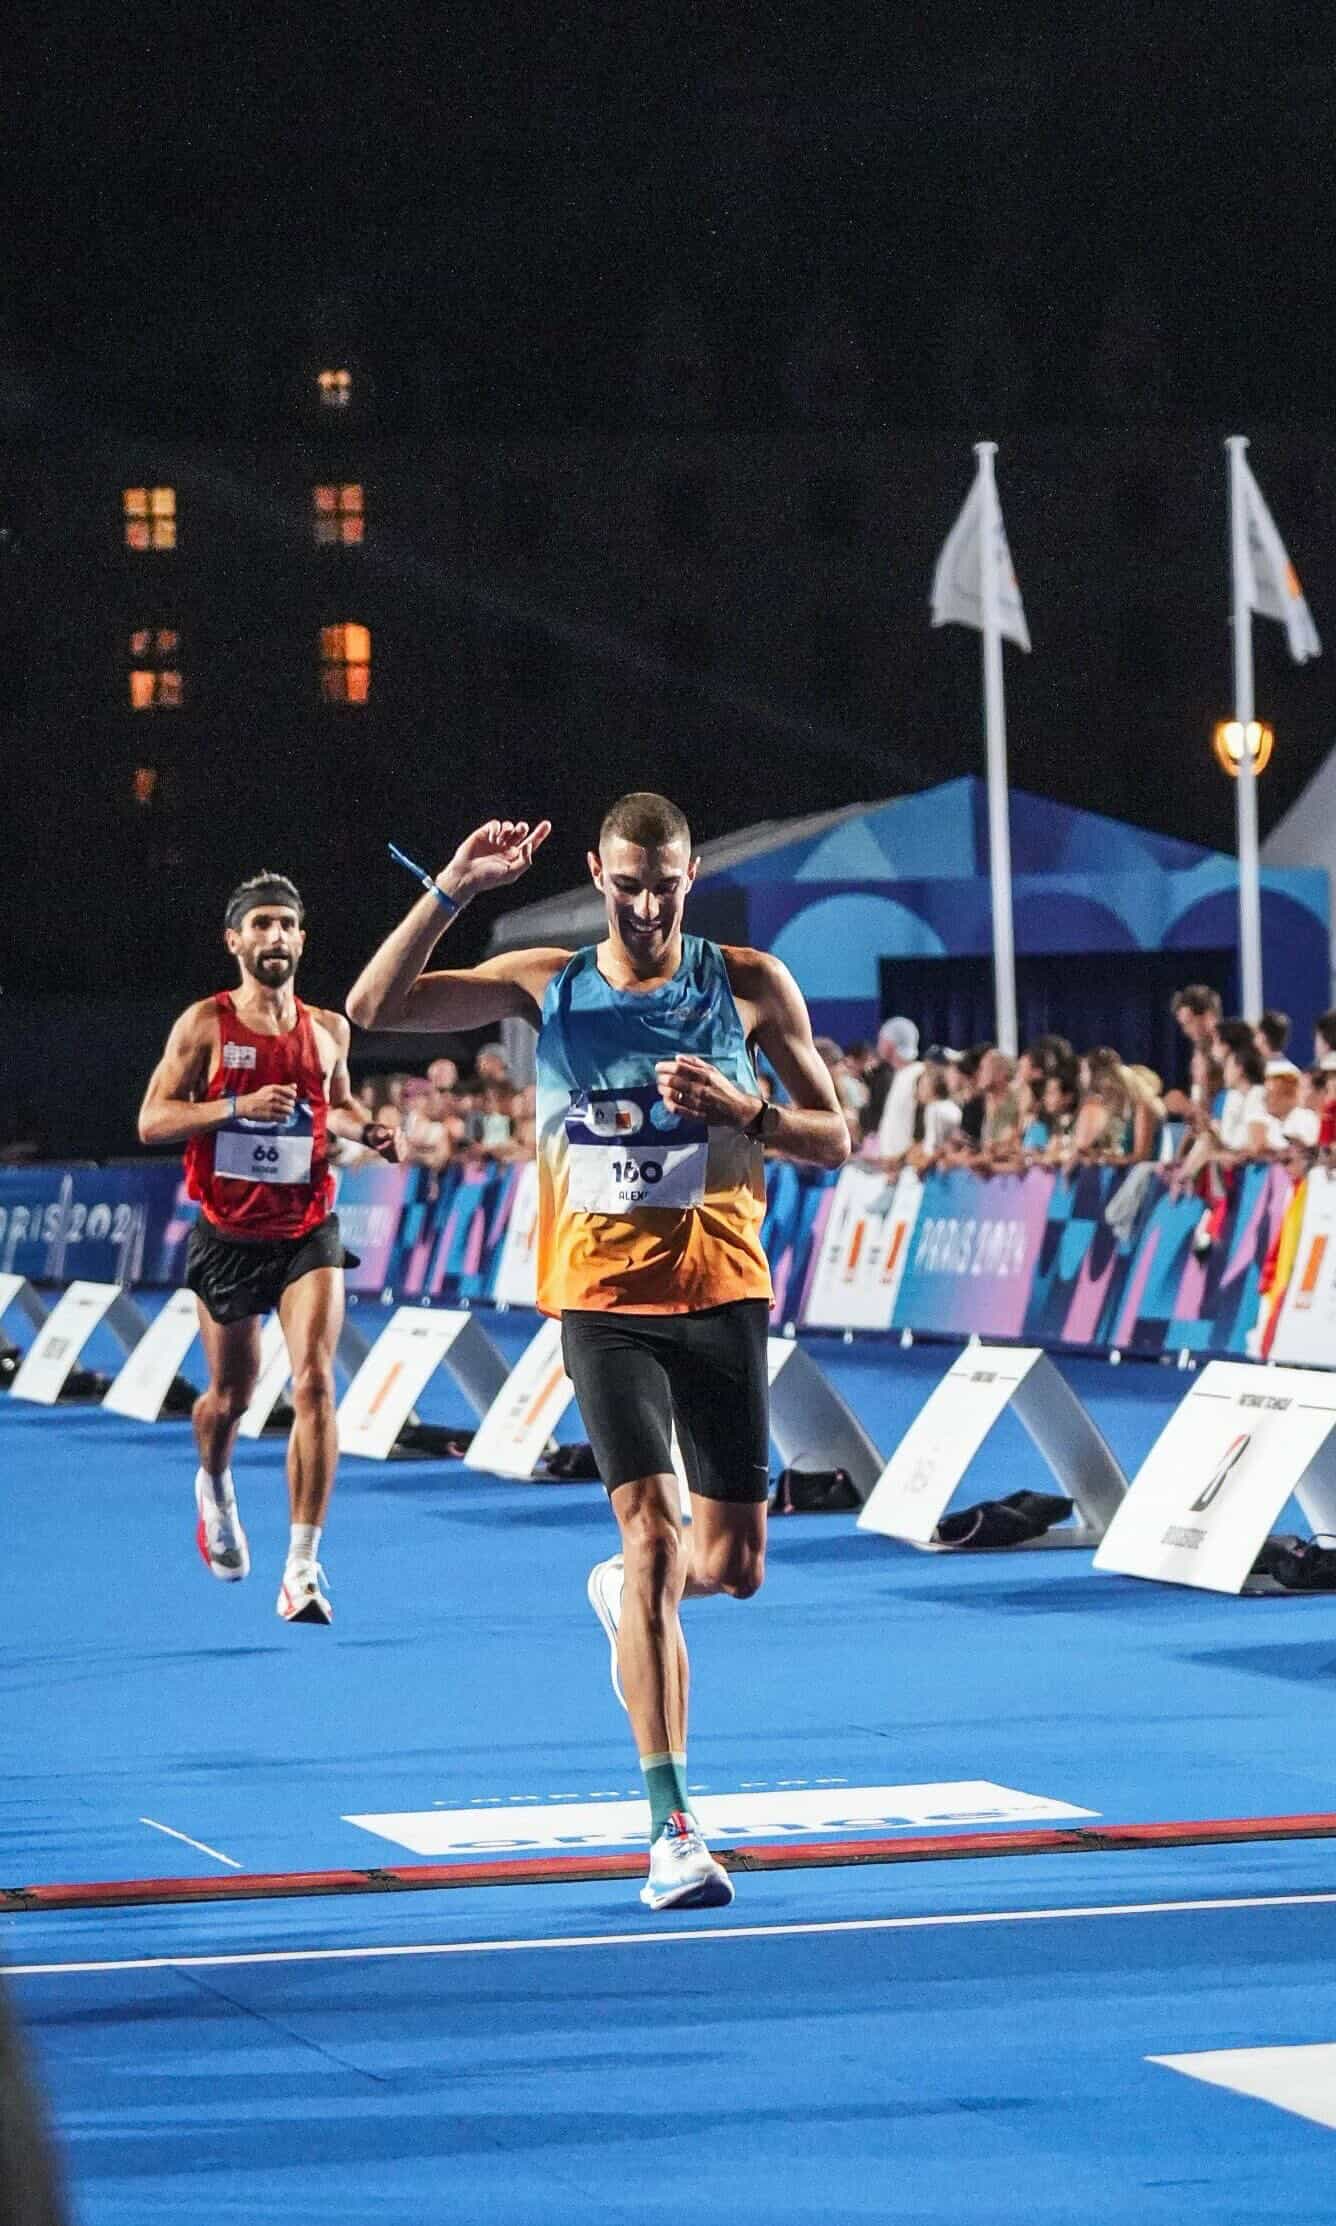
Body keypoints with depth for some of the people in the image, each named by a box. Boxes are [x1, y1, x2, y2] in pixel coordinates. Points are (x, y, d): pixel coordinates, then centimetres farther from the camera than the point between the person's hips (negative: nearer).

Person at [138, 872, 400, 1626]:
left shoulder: (328, 1029, 5)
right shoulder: (206, 1024, -5)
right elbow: (152, 1120, -9)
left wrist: (366, 1129, 2)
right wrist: (239, 1106, -23)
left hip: (307, 1231, 1)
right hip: (229, 1236, -1)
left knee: (315, 1381, -17)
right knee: (231, 1395, 12)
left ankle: (304, 1568, -17)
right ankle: (215, 1488, 49)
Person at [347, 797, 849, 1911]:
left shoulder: (751, 983, 2)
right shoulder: (548, 983, 4)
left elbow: (835, 1140, 6)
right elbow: (373, 1006, -2)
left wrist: (746, 1112, -14)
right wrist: (452, 891, -12)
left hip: (721, 1289, 1)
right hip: (604, 1298, -1)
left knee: (734, 1564, 3)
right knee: (652, 1533, -15)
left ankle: (625, 1591, 42)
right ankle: (673, 1828, -14)